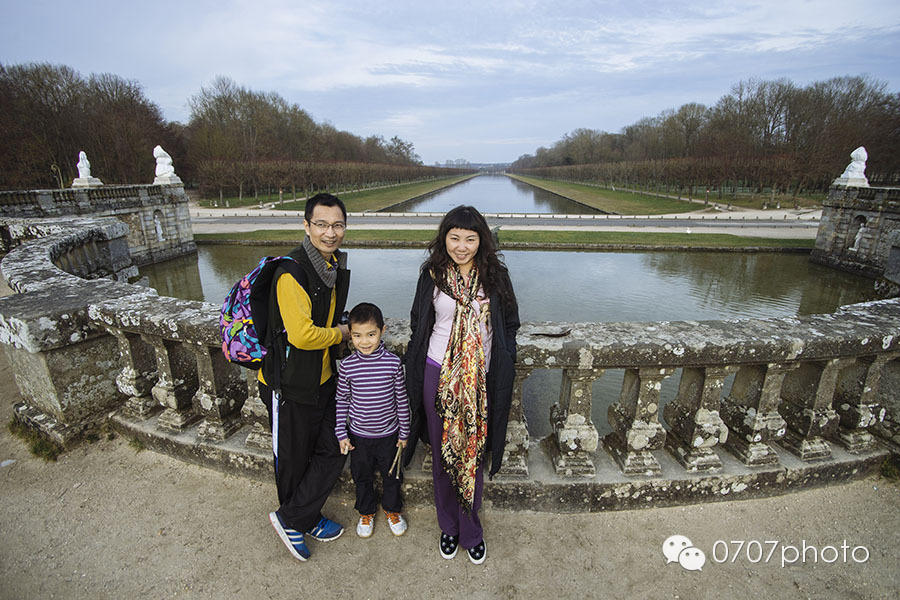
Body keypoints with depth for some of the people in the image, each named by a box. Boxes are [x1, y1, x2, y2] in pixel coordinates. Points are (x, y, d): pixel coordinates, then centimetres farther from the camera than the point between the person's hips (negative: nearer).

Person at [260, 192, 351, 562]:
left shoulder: (337, 265, 5)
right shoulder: (292, 272, -24)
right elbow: (301, 335, -31)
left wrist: (337, 328, 5)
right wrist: (340, 333, -15)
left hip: (323, 378, 8)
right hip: (290, 384, -8)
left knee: (333, 453, 14)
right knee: (294, 461, 13)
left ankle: (294, 518, 35)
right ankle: (298, 521, 38)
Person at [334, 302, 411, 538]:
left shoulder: (393, 363, -16)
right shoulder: (347, 366, -15)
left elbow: (401, 399, -6)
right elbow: (341, 400, -3)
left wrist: (404, 432, 0)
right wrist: (341, 434, -2)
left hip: (388, 433, 0)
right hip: (359, 435, 1)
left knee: (391, 475, 19)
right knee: (362, 476, 20)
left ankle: (392, 510, 46)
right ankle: (366, 513, 46)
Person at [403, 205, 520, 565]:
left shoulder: (496, 276, -2)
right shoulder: (432, 275, -1)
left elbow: (509, 326, 5)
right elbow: (418, 326, 6)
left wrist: (503, 371, -2)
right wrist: (413, 372, 5)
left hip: (481, 379, 0)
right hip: (438, 375, 1)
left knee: (473, 454, 11)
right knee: (443, 453, 14)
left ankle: (470, 532, 35)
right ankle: (449, 526, 38)